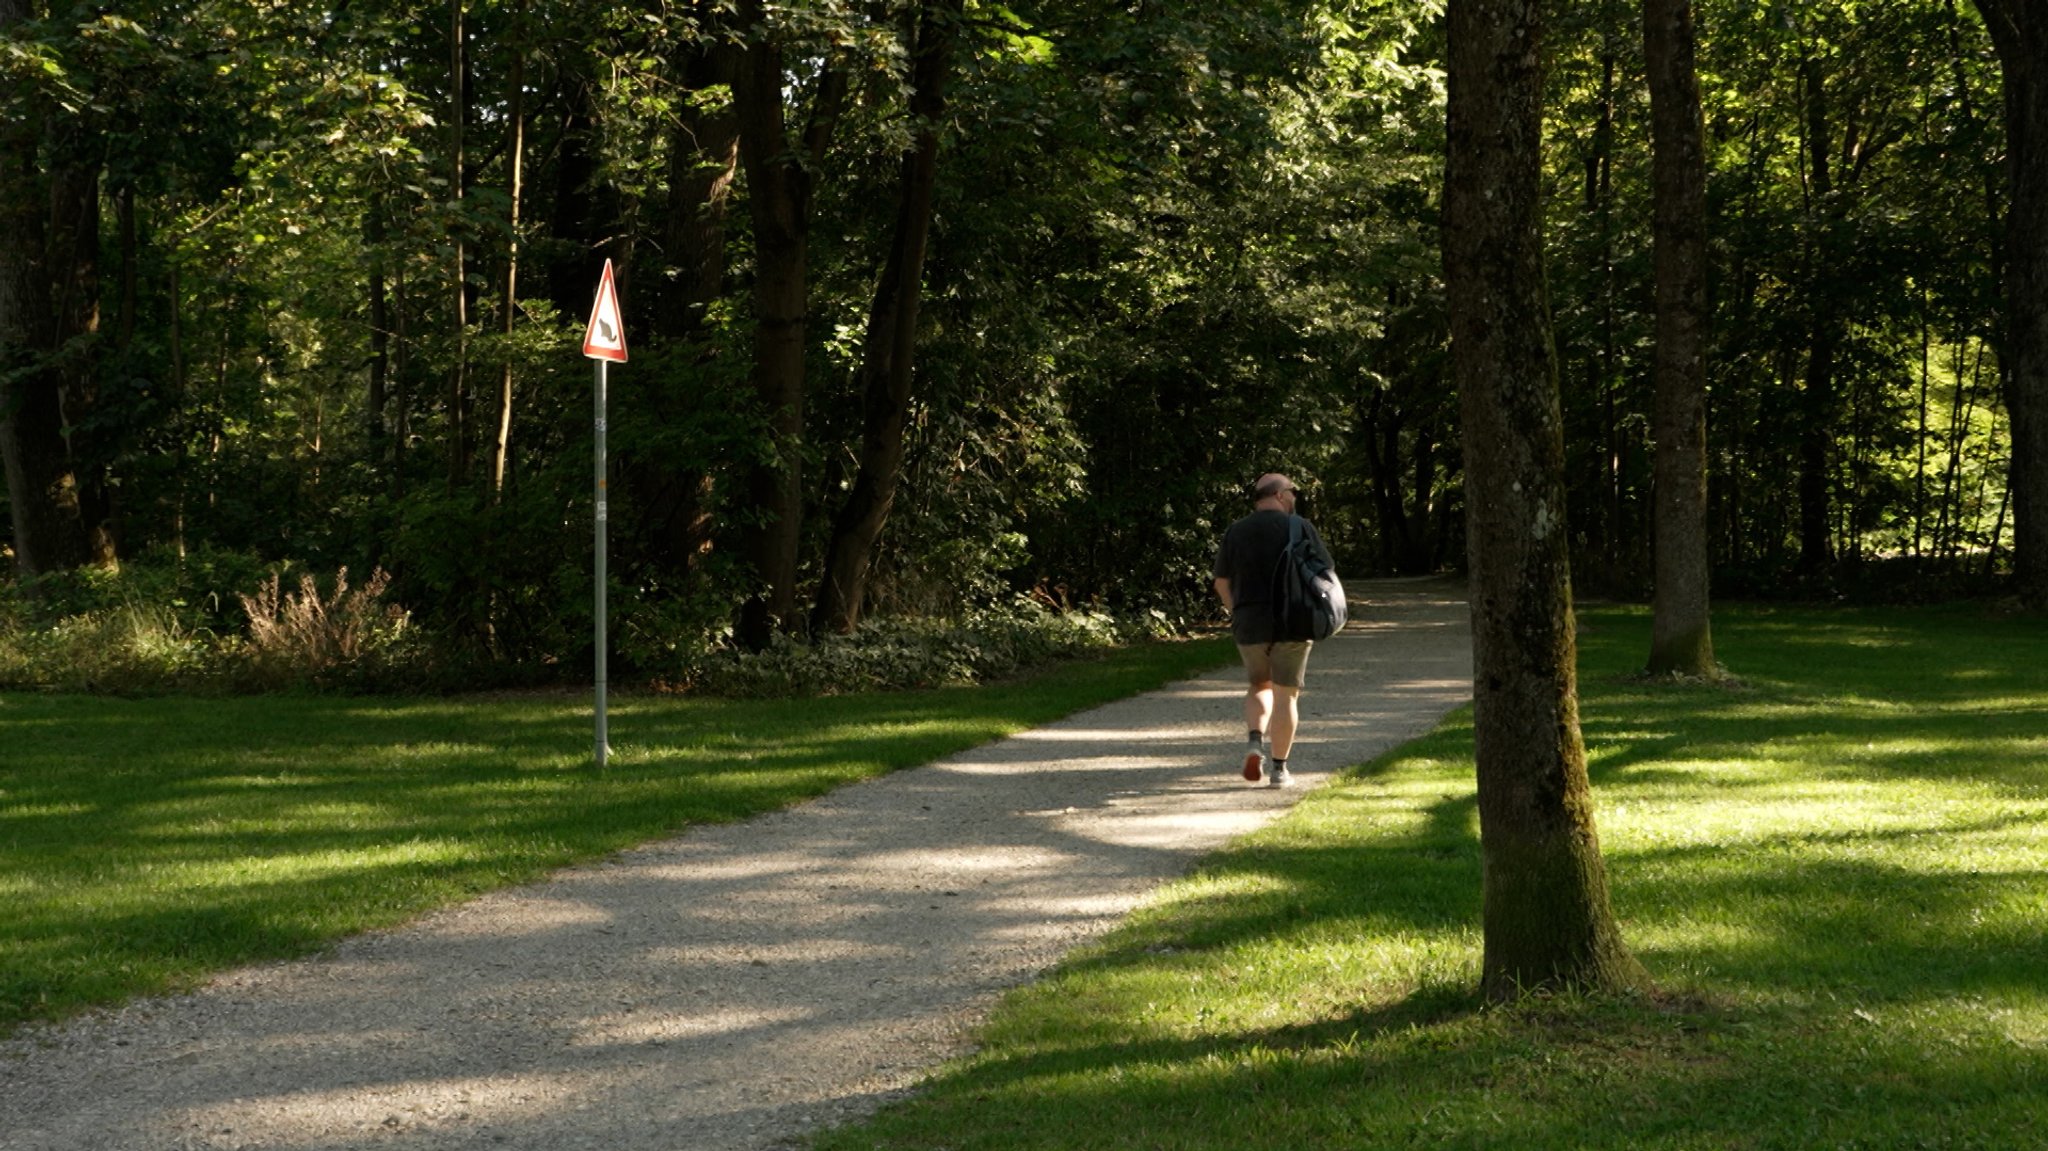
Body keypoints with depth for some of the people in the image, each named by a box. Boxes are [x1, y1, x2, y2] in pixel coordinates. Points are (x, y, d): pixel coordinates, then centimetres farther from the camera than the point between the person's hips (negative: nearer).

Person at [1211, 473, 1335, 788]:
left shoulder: (1235, 532, 5)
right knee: (1286, 694, 4)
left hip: (1249, 624, 3)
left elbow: (1222, 582, 9)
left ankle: (1255, 741, -2)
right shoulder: (1300, 528, -3)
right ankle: (1278, 768, 3)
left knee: (1260, 686, 21)